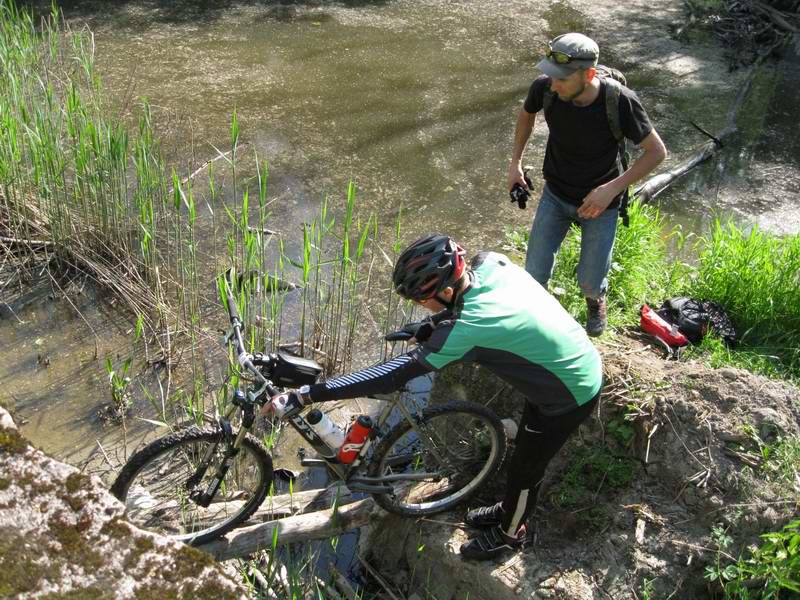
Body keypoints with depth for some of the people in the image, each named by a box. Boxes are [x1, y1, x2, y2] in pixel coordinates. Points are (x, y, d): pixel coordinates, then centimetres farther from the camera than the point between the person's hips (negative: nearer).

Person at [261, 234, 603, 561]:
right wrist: (432, 327, -6)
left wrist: (304, 396, -39)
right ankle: (509, 509, 53)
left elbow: (394, 375, -40)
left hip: (570, 398, -7)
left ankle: (510, 533, 44)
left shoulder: (469, 328, -38)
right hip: (576, 366, 8)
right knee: (525, 448, 27)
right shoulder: (490, 262, -16)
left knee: (525, 468, 16)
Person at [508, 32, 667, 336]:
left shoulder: (620, 102, -31)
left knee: (589, 282, 6)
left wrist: (612, 188, -26)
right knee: (535, 274, -1)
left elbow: (656, 151, -17)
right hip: (555, 194, 2)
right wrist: (515, 162, 2)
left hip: (599, 201, -2)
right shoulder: (545, 87, -23)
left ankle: (596, 299, 45)